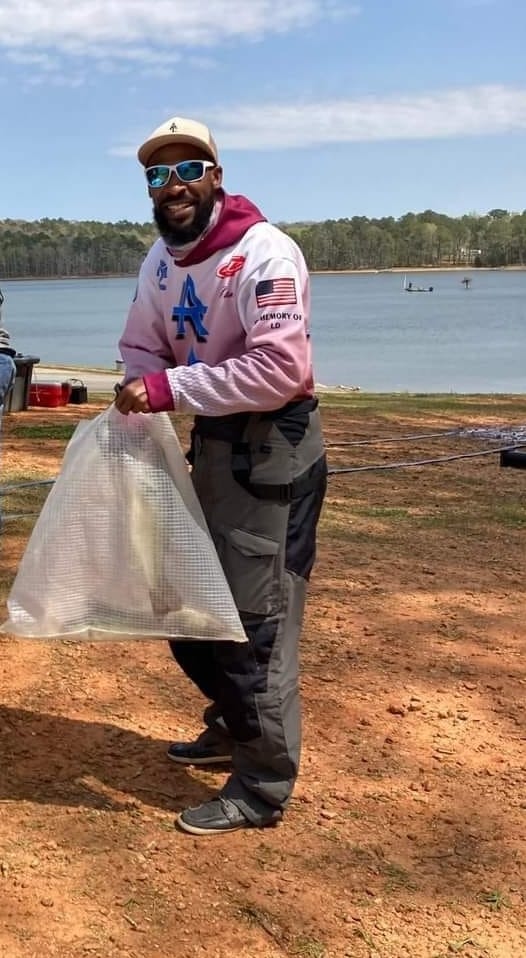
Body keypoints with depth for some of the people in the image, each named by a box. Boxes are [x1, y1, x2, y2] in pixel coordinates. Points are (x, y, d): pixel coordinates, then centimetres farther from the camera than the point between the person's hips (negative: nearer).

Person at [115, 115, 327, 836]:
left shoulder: (264, 254, -20)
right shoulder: (160, 259, 7)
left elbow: (282, 370, -28)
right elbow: (141, 344, 13)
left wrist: (171, 388, -28)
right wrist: (142, 390, -10)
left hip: (273, 446, -9)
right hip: (210, 442, 9)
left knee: (257, 616, -5)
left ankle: (262, 789, 10)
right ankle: (234, 727, 40)